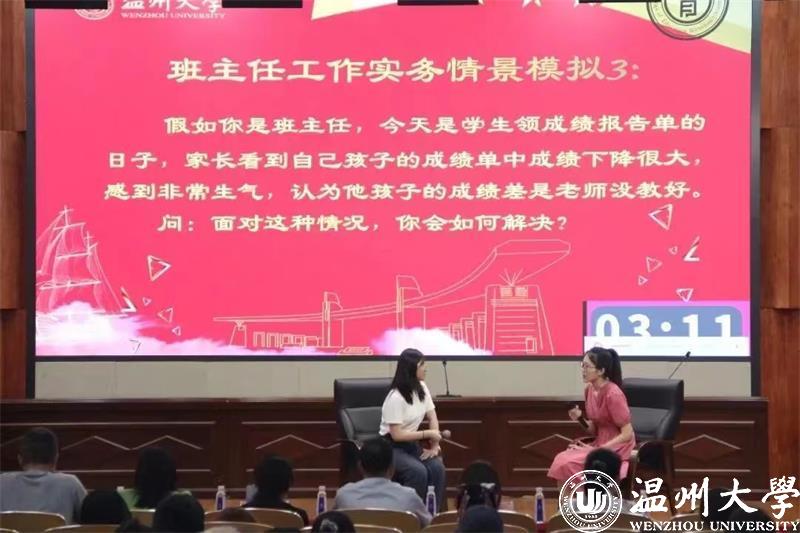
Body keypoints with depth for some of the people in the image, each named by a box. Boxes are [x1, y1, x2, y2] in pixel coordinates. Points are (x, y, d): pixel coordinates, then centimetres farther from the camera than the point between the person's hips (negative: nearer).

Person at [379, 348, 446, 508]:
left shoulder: (422, 388, 2)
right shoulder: (395, 398, -22)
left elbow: (432, 418, 4)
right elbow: (397, 435, -23)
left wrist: (435, 445, -9)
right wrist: (427, 434, -19)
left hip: (411, 444, 7)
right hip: (392, 447, -7)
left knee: (437, 468, -21)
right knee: (418, 471, -31)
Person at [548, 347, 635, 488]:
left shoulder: (613, 394, -19)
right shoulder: (589, 389, 5)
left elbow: (627, 434, -19)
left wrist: (596, 450, -18)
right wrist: (580, 418, -8)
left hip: (616, 448, -7)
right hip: (599, 444, 7)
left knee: (569, 464, -21)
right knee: (561, 461, -13)